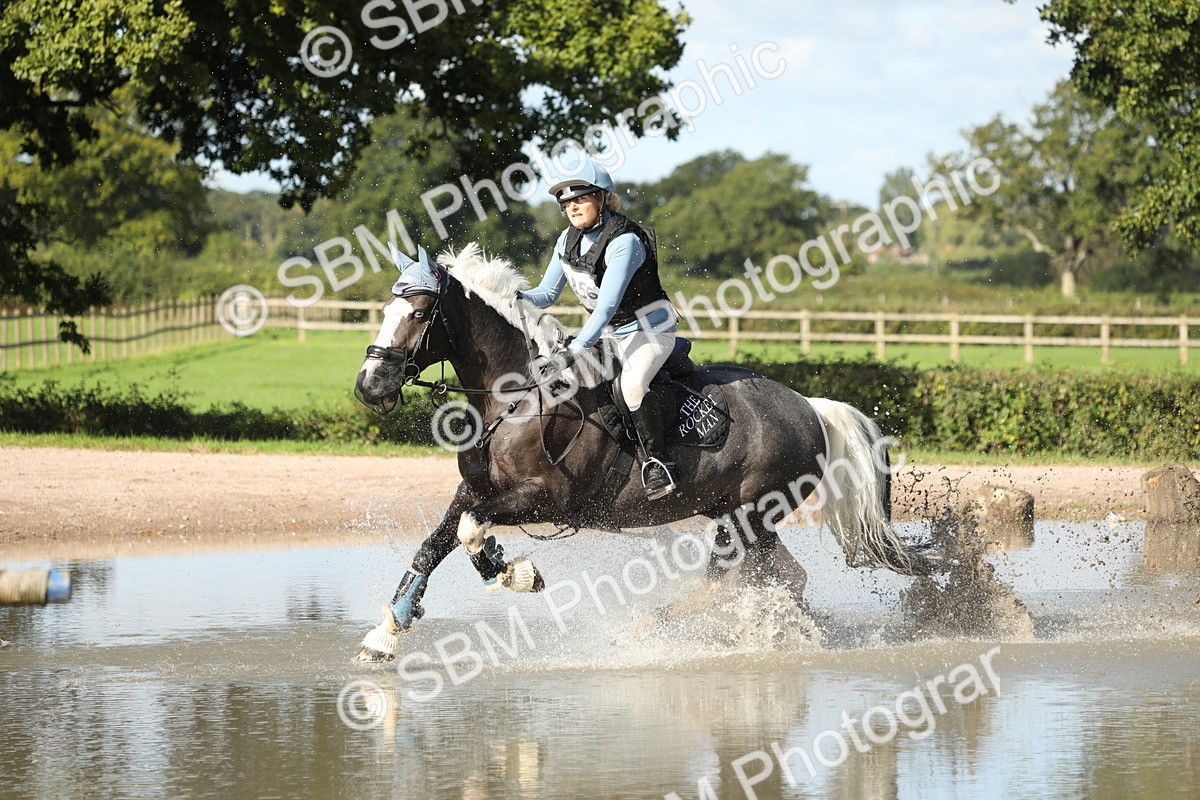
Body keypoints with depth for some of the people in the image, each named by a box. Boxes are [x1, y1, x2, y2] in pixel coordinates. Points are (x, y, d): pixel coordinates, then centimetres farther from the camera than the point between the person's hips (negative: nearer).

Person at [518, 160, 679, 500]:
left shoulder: (624, 242, -24)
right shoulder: (569, 241, 0)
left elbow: (607, 306, -31)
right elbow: (547, 294, 6)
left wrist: (574, 352, -39)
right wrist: (515, 298, -15)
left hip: (649, 328, -9)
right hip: (609, 333, 9)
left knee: (630, 386, -33)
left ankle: (656, 462, -21)